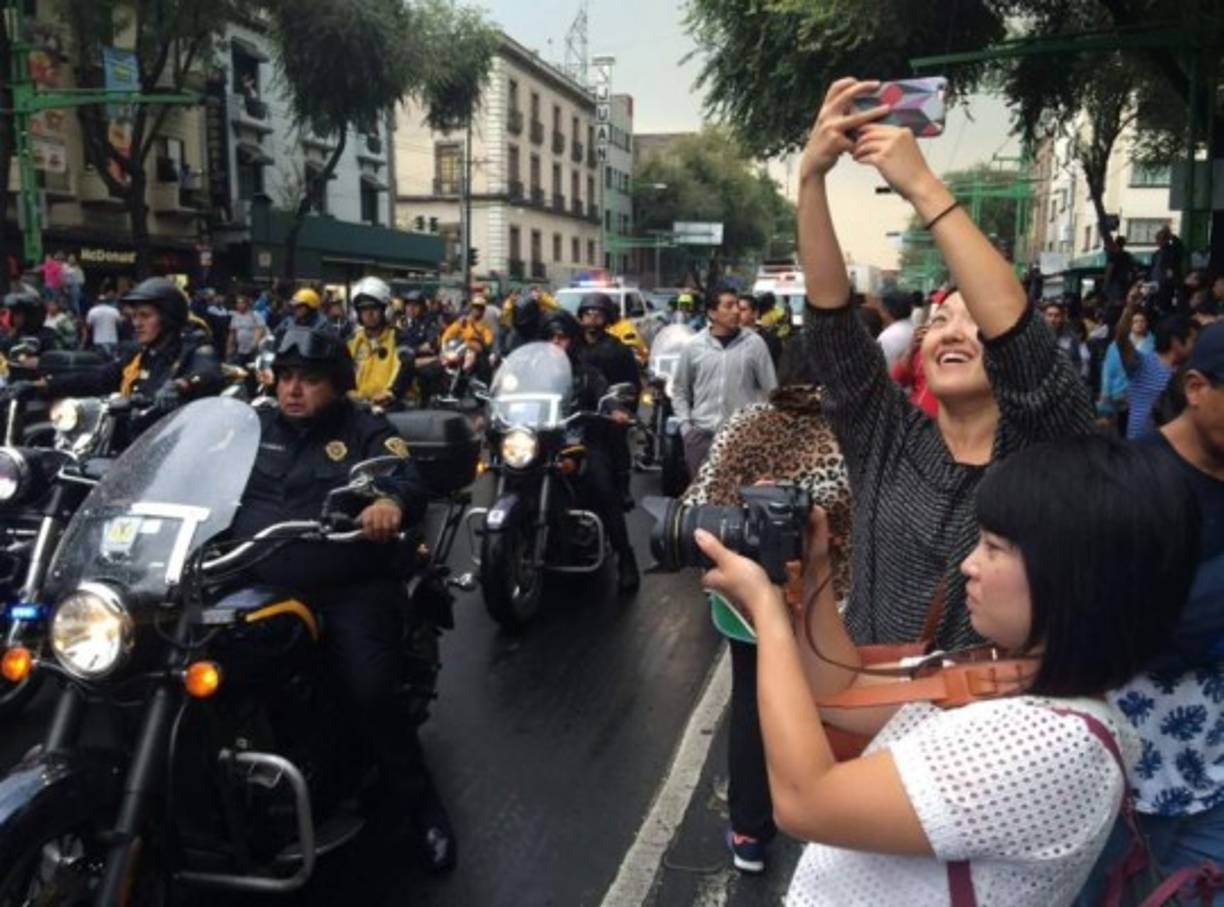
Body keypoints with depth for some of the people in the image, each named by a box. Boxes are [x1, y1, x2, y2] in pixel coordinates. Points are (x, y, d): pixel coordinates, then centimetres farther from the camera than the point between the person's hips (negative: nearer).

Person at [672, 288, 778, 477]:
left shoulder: (754, 343, 0)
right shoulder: (693, 346, 4)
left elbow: (770, 389, 3)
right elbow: (681, 391, 12)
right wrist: (685, 426, 2)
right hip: (701, 434, 1)